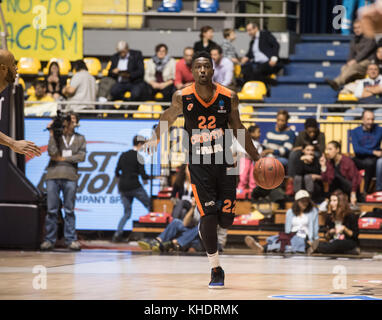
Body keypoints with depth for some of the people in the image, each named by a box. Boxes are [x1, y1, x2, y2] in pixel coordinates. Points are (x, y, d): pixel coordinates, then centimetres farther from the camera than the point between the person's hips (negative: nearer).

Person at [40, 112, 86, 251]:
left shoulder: (80, 139, 14)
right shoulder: (56, 136, 12)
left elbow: (81, 156, 2)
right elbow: (52, 152, -5)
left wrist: (63, 158, -3)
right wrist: (52, 134, -5)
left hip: (70, 177, 0)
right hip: (53, 176, 0)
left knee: (69, 210, 1)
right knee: (52, 210, -1)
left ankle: (71, 240, 3)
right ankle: (49, 240, 3)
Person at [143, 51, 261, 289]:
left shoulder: (229, 97, -5)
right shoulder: (182, 98, -7)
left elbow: (238, 128, 8)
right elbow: (168, 118, 13)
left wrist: (257, 158, 9)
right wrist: (156, 138, 0)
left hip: (224, 163, 2)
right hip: (199, 165, -2)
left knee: (226, 219, 0)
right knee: (209, 216, -11)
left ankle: (206, 228, 38)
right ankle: (216, 270, 4)